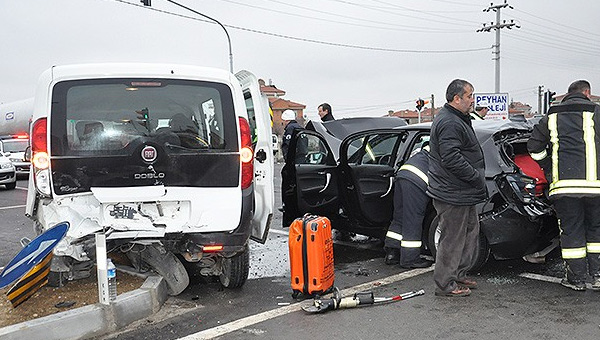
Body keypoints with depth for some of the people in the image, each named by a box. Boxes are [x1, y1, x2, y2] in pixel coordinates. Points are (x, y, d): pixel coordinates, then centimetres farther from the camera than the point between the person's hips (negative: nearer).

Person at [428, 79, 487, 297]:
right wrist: (477, 177, -19)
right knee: (452, 238, -2)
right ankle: (445, 285, 9)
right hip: (452, 195, -11)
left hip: (461, 193, 11)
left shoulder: (457, 120, 18)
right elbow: (452, 159, -27)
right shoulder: (449, 124, -20)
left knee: (470, 230, 19)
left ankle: (458, 275, 31)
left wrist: (477, 176, 19)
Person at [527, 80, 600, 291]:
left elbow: (534, 147, 14)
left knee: (571, 230, 8)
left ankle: (576, 278, 13)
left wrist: (550, 169, 23)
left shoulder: (552, 117, 13)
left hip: (564, 184, 1)